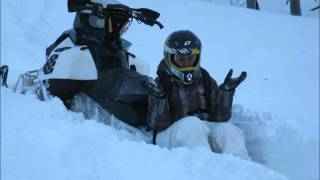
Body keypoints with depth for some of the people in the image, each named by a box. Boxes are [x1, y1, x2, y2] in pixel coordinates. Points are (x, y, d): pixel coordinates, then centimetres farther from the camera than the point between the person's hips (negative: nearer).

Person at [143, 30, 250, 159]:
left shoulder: (206, 82, 14)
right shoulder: (162, 84, 4)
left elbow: (220, 118, 7)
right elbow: (157, 124, -6)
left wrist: (226, 91, -6)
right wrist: (159, 99, -22)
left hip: (206, 130, 3)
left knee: (229, 130, -26)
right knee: (191, 123, -34)